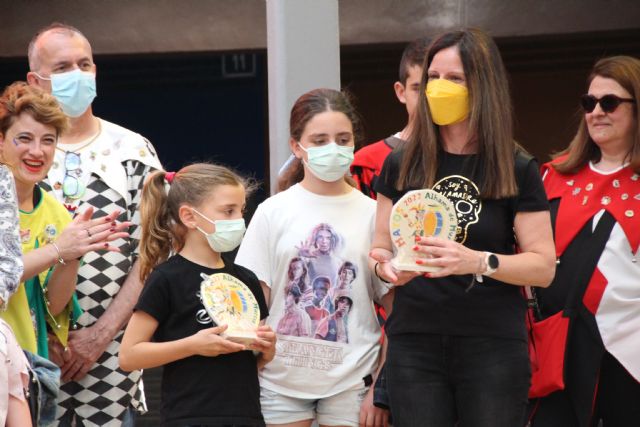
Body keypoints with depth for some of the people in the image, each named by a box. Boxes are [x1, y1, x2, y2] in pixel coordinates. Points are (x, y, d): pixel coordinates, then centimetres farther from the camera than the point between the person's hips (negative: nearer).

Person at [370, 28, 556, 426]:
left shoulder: (518, 170, -2)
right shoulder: (402, 165, 6)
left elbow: (544, 266, -5)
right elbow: (381, 246, 13)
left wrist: (479, 261, -22)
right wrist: (386, 265, -12)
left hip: (494, 345, -2)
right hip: (414, 343, 2)